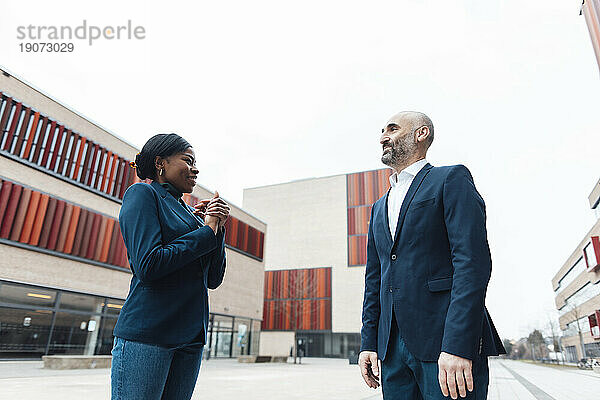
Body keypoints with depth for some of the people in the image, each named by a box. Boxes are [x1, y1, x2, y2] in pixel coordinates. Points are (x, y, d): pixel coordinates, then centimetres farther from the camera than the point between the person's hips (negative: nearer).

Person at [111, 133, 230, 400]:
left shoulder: (189, 212, 16)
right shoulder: (142, 193, -3)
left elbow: (213, 280, 12)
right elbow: (147, 265, -17)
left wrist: (218, 226, -1)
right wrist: (207, 231, -8)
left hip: (190, 336, 7)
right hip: (147, 333, -7)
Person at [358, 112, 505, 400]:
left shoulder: (451, 179, 0)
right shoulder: (380, 206, 20)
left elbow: (472, 261, -12)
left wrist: (457, 345, -20)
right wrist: (368, 342, 10)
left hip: (444, 340, -6)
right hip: (393, 345, 6)